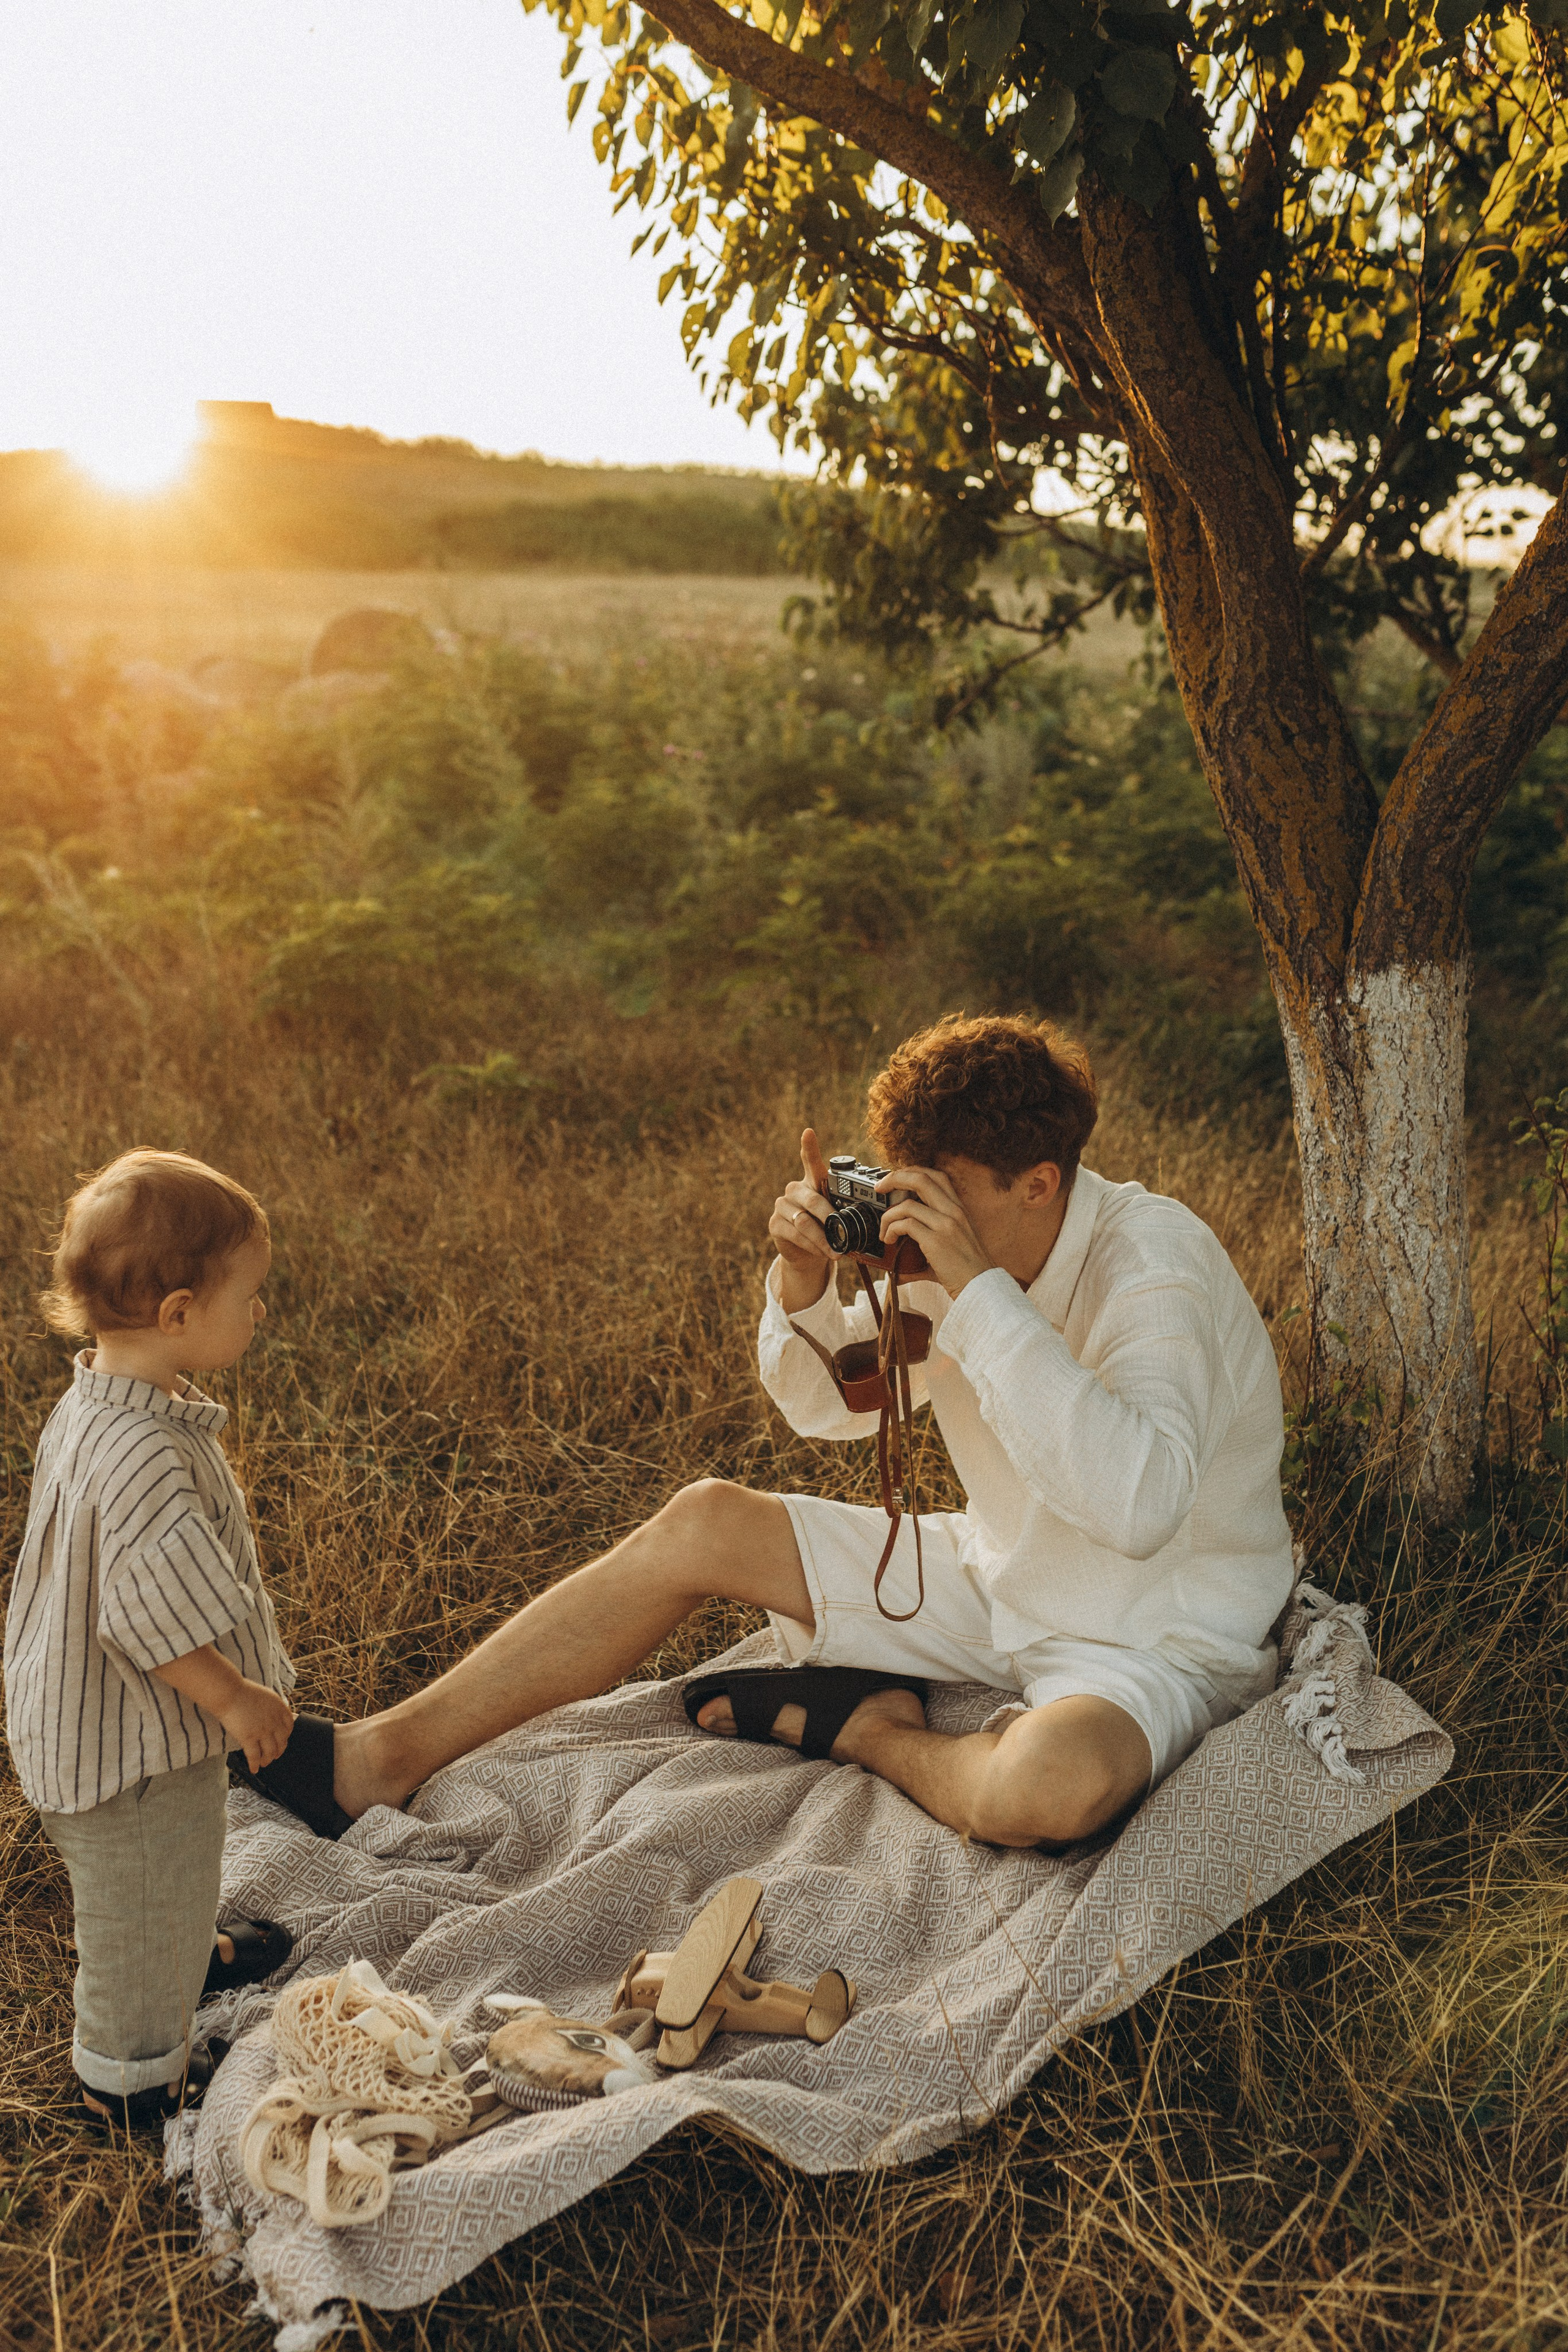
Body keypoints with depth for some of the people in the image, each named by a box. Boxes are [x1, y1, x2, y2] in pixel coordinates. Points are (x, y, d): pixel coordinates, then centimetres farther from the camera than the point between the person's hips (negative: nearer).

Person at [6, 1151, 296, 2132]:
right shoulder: (141, 1456, -38)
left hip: (93, 1715, 9)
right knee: (144, 1897, 15)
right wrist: (238, 1700, -19)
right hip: (136, 1751, -9)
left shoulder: (95, 1402, -5)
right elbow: (156, 1620, -34)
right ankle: (131, 2078, 37)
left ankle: (189, 1955, 61)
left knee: (168, 1881, 34)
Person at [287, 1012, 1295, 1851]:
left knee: (1047, 1788, -40)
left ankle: (869, 1729, -6)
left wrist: (979, 1289, -41)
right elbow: (826, 1405, 7)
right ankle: (383, 1755, -1)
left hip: (1154, 1641, -6)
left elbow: (1139, 1505, -42)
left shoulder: (1157, 1267, -26)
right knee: (703, 1522, -4)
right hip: (998, 1582, 6)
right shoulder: (941, 1245, -6)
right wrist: (804, 1283, -16)